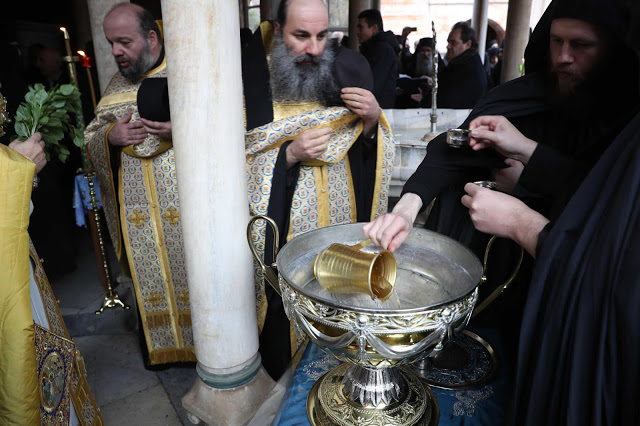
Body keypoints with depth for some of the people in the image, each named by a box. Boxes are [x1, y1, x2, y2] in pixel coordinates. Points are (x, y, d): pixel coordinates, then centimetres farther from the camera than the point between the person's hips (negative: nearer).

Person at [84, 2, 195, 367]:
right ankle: (160, 341, 33)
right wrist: (110, 136, -7)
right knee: (150, 279, 14)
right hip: (137, 208, 5)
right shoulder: (116, 86, 13)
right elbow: (90, 136, 17)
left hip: (187, 202, -4)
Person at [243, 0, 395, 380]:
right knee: (290, 314, 9)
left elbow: (374, 157, 5)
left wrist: (373, 119, -16)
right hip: (285, 234, -3)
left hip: (344, 227, 3)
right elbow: (240, 168, -8)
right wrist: (289, 154, -23)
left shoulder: (343, 74, 2)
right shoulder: (254, 85, -7)